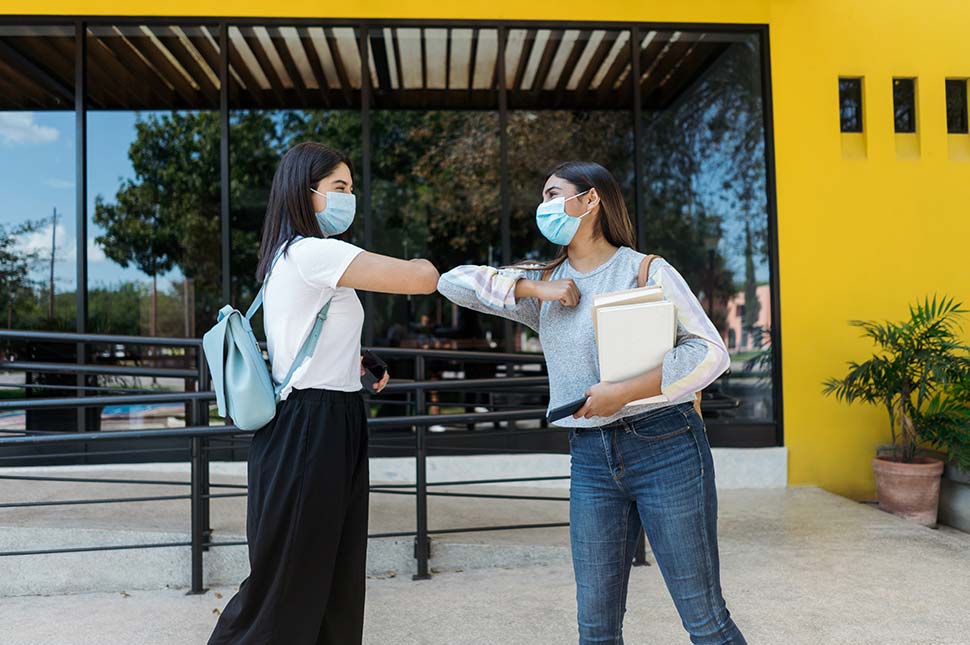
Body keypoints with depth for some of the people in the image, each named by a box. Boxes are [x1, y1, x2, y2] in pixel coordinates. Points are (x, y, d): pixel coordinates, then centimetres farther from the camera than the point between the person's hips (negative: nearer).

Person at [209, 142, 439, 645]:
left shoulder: (286, 255, 14)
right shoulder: (314, 252, -16)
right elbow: (425, 280, -21)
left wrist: (353, 365, 14)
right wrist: (418, 263, 2)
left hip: (324, 426, 10)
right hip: (311, 431, -10)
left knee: (330, 581, 14)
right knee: (286, 584, 2)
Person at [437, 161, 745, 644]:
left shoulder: (646, 271, -2)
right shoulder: (545, 284, 12)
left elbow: (710, 352, -9)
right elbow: (453, 281, 4)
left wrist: (624, 392, -19)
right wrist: (533, 288, -6)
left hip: (664, 447, -4)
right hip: (590, 459, 5)